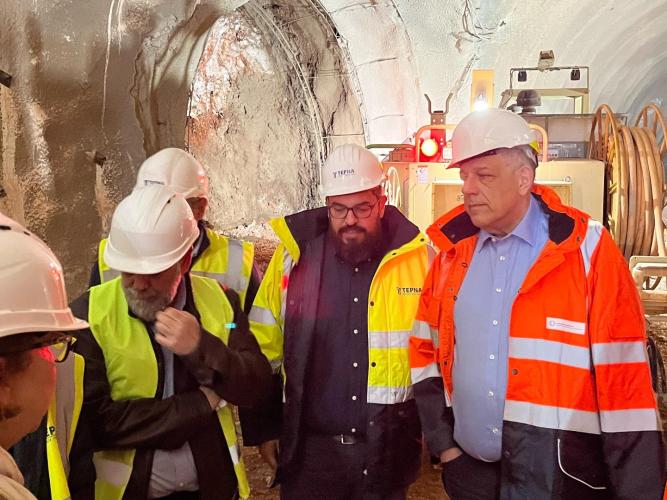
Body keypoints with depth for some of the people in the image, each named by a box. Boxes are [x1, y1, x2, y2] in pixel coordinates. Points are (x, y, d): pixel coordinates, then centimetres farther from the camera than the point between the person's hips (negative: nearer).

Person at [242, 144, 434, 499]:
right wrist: (263, 427, 3)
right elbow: (263, 347, 2)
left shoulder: (417, 257, -6)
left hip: (388, 448, 1)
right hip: (309, 446, 0)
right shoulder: (295, 254, -5)